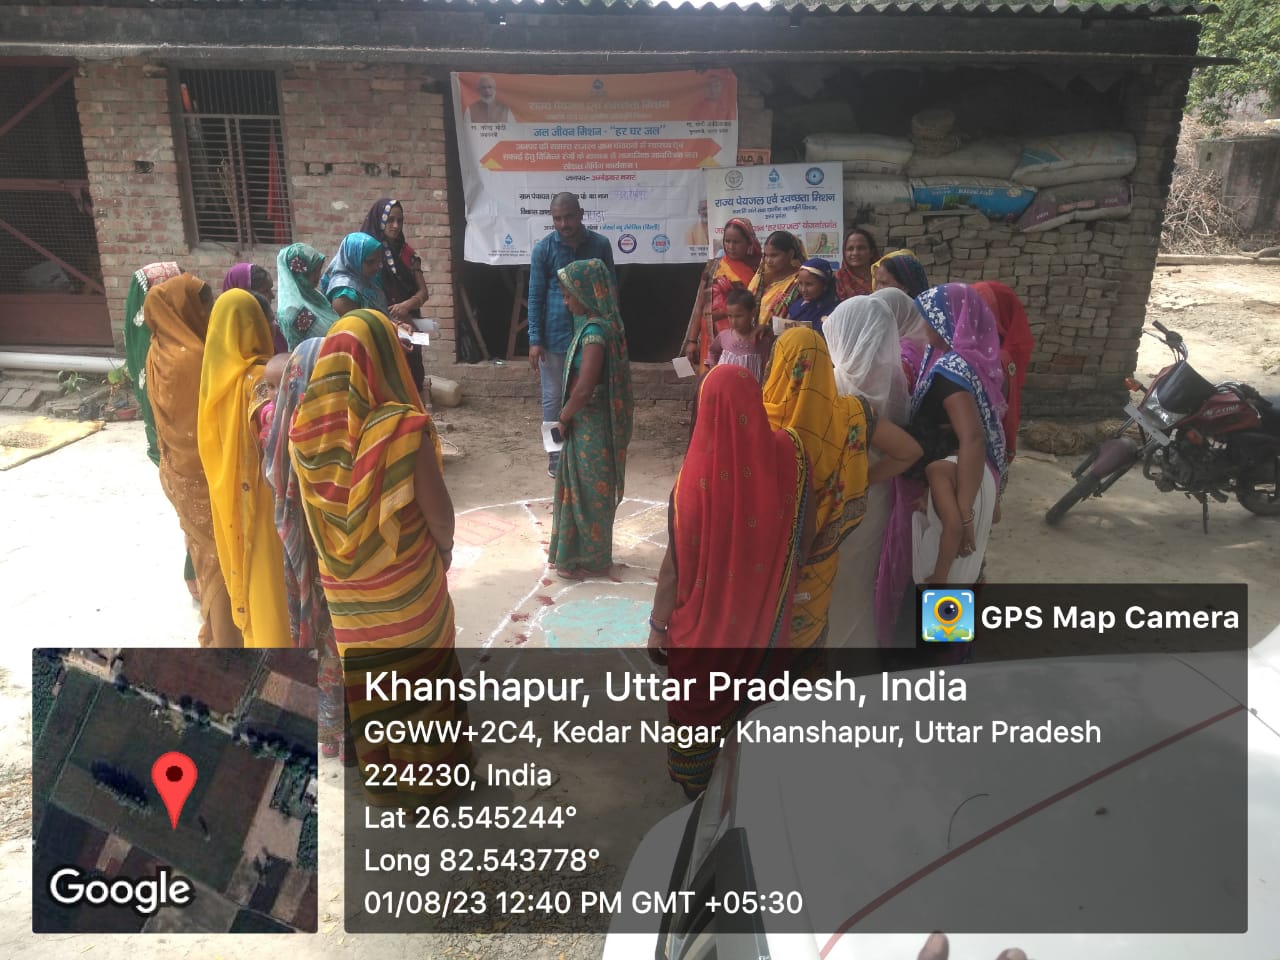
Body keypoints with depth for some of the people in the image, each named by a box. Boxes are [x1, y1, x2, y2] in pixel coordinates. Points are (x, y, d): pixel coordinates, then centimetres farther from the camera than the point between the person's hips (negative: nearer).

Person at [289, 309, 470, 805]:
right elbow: (439, 513, -17)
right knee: (419, 668, 18)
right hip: (406, 583, -4)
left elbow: (310, 505, 2)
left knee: (366, 676, 22)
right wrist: (443, 549, 3)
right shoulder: (402, 426, -25)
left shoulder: (307, 424, -11)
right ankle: (426, 770, 36)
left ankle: (379, 776, 40)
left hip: (344, 587, 4)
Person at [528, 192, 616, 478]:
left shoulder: (600, 245, -2)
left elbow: (611, 288, 7)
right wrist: (535, 340, -8)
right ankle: (555, 454, 19)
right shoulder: (543, 249, -5)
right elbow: (535, 296, -3)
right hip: (555, 335, -1)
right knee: (553, 398, 6)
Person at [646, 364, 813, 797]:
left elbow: (676, 564, -20)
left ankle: (694, 780, 45)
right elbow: (806, 532, -5)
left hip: (708, 618, -3)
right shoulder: (789, 453, -18)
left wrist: (658, 625, -6)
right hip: (766, 611, 3)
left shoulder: (697, 480, -28)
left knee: (698, 698, 22)